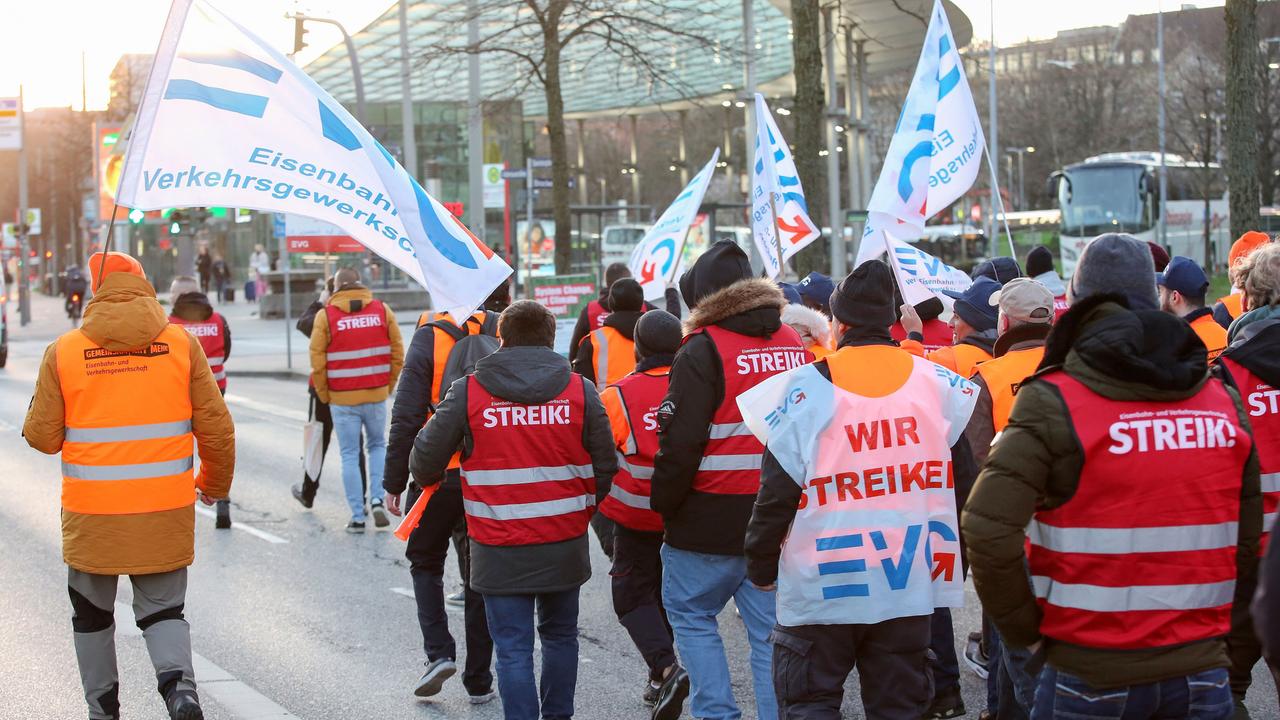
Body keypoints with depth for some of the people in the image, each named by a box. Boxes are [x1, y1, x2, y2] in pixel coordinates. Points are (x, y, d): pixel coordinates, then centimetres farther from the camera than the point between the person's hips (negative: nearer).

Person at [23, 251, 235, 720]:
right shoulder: (181, 344, -3)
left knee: (92, 615, 18)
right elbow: (217, 429, -1)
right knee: (162, 609, 12)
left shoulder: (64, 352, -5)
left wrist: (34, 419, 22)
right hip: (166, 515, 1)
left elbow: (43, 438, -1)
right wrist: (215, 483, 16)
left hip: (91, 516, 0)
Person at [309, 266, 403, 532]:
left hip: (342, 398, -2)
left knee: (350, 456, 7)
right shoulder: (382, 310, 0)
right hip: (376, 395, 2)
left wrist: (324, 396, 6)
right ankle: (377, 500, 6)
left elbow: (317, 361, -6)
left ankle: (357, 516, 6)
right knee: (378, 446, 21)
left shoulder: (326, 315, -5)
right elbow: (397, 353, 1)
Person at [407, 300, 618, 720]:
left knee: (513, 649, 3)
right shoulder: (579, 390, -2)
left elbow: (425, 460, -2)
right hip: (565, 544, 2)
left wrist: (429, 481, 22)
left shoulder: (467, 391, -5)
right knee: (560, 635, 21)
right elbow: (605, 466, 1)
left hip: (499, 548, -2)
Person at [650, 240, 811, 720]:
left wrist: (664, 502, -4)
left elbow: (681, 442, -17)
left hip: (711, 520, -5)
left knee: (690, 612, 10)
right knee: (771, 629, 9)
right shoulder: (796, 345, 9)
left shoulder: (703, 351, -11)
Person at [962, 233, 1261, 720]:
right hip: (1202, 674, 4)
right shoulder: (1223, 400, 5)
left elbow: (989, 527, -18)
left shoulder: (1054, 401, -10)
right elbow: (1249, 538, 9)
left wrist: (1024, 629, -5)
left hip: (1091, 673, -4)